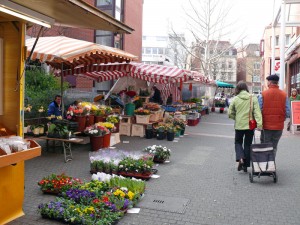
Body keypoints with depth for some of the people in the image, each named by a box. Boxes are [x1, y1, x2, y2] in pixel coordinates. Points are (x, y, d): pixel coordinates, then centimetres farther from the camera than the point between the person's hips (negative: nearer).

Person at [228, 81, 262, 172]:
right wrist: (259, 124, -16)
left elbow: (230, 113, -2)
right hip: (250, 125, 1)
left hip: (239, 125, -1)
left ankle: (240, 158, -7)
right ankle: (245, 165, 19)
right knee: (248, 144, 13)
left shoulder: (235, 99, -6)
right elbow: (257, 111, -13)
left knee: (238, 142, 18)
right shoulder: (253, 98, -5)